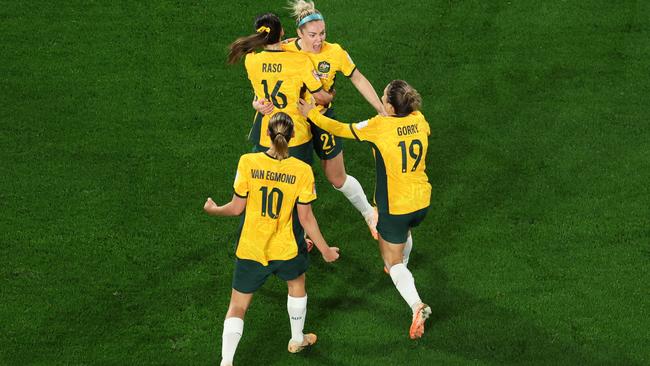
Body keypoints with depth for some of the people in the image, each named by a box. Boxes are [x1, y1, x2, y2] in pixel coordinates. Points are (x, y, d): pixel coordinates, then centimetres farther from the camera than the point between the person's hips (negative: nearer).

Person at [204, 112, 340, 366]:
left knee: (237, 307, 12)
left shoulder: (248, 162, -17)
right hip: (286, 249, 1)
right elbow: (305, 218, -11)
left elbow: (237, 208, -9)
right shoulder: (302, 171, -17)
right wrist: (325, 250, 3)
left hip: (250, 250, 0)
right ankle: (297, 340, 50)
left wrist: (214, 210, 13)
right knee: (296, 284, 33)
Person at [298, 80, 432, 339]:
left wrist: (312, 114, 1)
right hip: (422, 201, 6)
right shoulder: (419, 120, -7)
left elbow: (340, 129, -11)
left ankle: (417, 305, -11)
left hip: (395, 206, -6)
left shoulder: (379, 126, -24)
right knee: (404, 231, 38)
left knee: (393, 260, 9)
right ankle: (401, 271, 61)